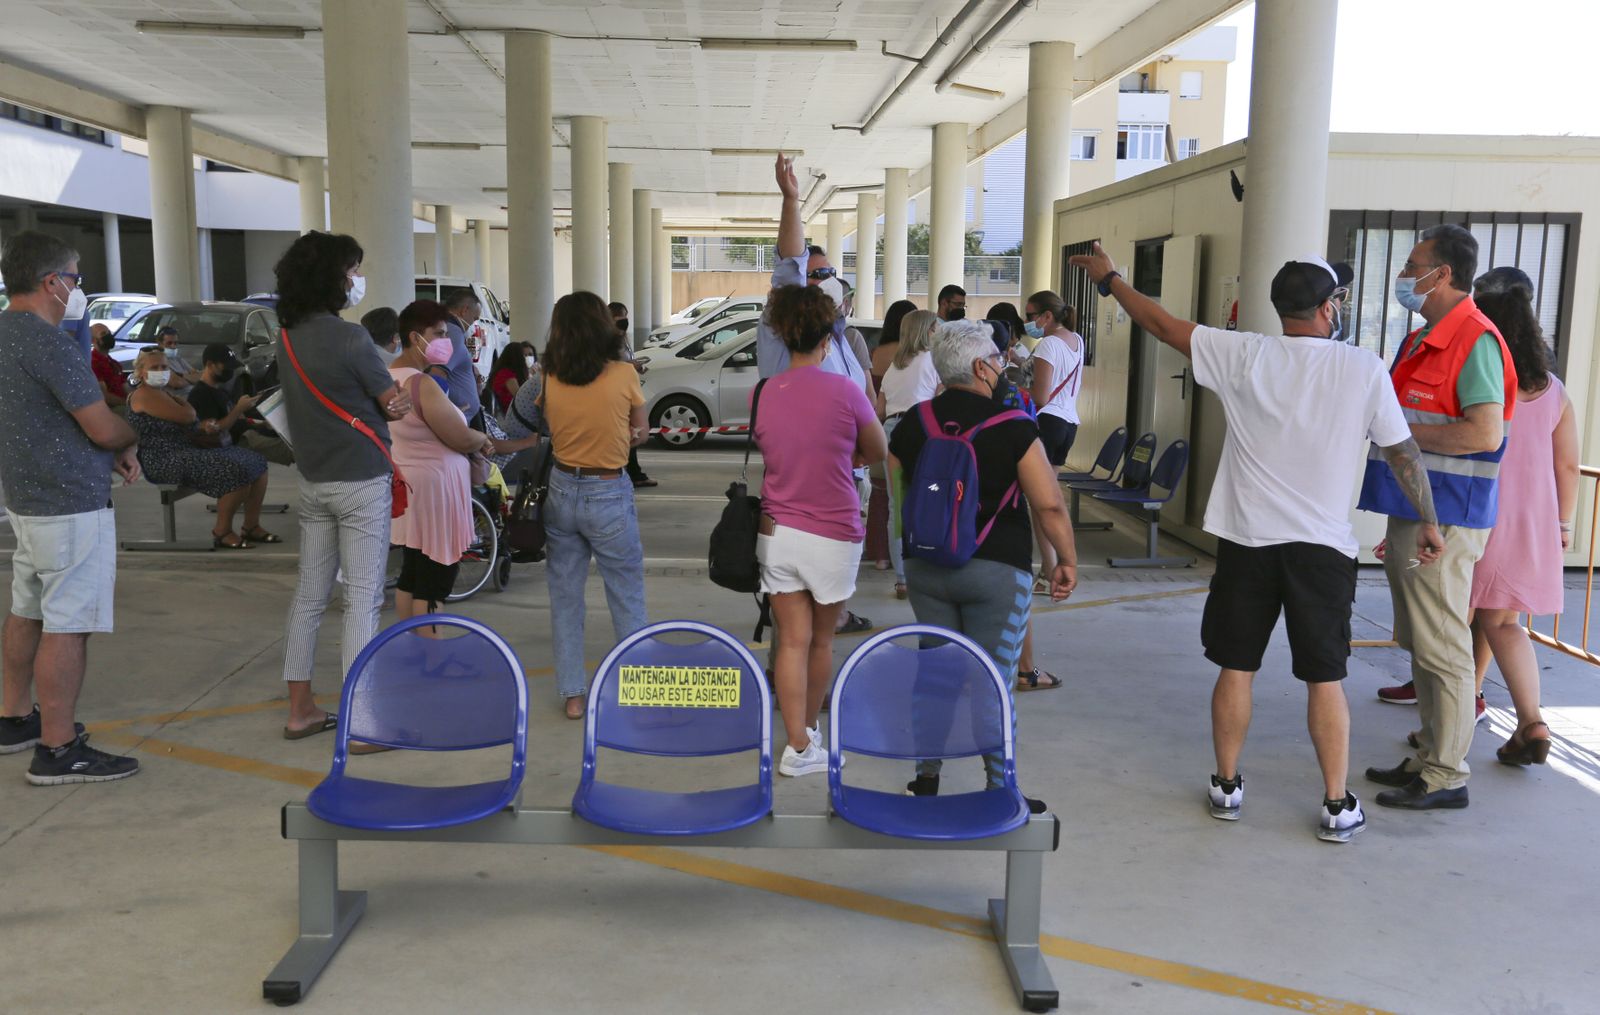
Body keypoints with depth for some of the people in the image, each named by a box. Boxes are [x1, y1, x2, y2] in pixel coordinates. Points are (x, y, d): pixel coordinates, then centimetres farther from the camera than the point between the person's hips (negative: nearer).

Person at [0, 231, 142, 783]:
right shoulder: (51, 344, -20)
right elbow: (103, 427, -20)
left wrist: (110, 452, 10)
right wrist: (131, 442, 2)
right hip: (71, 505, -10)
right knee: (68, 625, -6)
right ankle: (57, 750, -1)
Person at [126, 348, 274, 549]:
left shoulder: (162, 392, 21)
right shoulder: (145, 395, -11)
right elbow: (188, 415, -17)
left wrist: (203, 427, 3)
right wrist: (173, 392, 0)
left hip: (188, 449, 11)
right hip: (165, 461, -11)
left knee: (256, 462, 1)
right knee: (237, 470, -28)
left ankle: (251, 526, 2)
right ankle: (222, 532, -15)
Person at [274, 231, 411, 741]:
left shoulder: (288, 338, 7)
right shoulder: (349, 338, -17)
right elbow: (396, 404, -9)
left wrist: (380, 406, -1)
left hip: (313, 482, 7)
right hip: (361, 483, -7)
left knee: (309, 595, 13)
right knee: (363, 599, -2)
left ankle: (301, 709, 21)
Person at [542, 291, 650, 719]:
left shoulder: (549, 380, -4)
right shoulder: (624, 375, -11)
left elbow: (550, 432, 5)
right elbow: (640, 435, 0)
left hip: (562, 490, 3)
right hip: (609, 495, -3)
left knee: (565, 596, 14)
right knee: (627, 598, 10)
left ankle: (573, 693, 19)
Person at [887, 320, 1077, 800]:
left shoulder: (912, 423, 1)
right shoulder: (1013, 427, -12)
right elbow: (1049, 504, -14)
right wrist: (1067, 561, -3)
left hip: (925, 567, 5)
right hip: (997, 571, -4)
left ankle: (926, 782, 22)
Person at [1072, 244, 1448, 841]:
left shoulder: (1246, 356, -4)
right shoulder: (1365, 369, -4)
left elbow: (1164, 325, 3)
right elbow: (1403, 453, 3)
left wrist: (1109, 279, 17)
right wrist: (1427, 522, 16)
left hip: (1247, 539, 1)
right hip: (1323, 545, 0)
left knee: (1235, 668, 11)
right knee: (1325, 678, 7)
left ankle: (1227, 786, 21)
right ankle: (1337, 807, 12)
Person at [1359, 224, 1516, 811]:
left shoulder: (1474, 340, -14)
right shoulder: (1424, 339, 17)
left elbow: (1485, 433, -24)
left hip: (1443, 523, -10)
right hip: (1411, 516, 10)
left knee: (1442, 649, -3)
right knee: (1420, 646, 16)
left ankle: (1446, 777, 5)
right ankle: (1429, 758, 26)